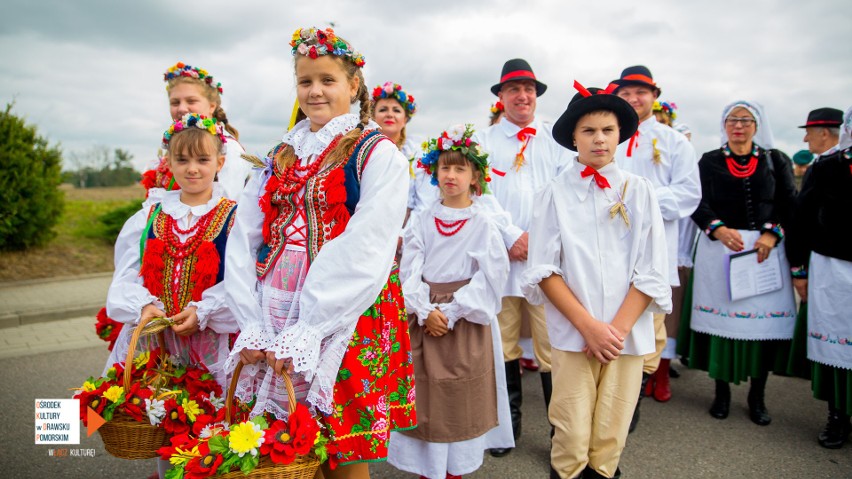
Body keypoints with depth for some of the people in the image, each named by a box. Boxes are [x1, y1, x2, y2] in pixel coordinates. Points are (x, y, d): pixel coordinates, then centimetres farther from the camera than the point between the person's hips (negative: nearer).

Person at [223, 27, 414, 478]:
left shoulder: (378, 155, -4)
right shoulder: (278, 159, 13)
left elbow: (364, 253, -15)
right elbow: (243, 243, 5)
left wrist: (306, 332, -19)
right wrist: (252, 326, -7)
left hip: (344, 324, -5)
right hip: (273, 327, 5)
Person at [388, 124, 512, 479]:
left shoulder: (483, 223, -3)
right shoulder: (421, 221, 5)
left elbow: (489, 277, -10)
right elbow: (409, 270, -1)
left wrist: (451, 311, -15)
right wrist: (425, 311, -14)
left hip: (466, 322, -2)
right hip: (424, 319, 3)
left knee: (462, 396, 6)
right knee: (426, 393, 7)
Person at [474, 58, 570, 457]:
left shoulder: (555, 138, 11)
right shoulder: (484, 140, 10)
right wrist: (511, 236, -10)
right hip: (500, 255, 1)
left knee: (553, 346, -3)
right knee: (503, 344, 8)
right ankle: (509, 421, 25)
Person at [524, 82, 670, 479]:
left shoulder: (639, 190, 4)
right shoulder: (555, 193, 0)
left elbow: (650, 272, 2)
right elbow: (544, 270, -3)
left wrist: (617, 329, -8)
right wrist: (589, 326, -10)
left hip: (628, 333, 2)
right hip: (572, 334, -1)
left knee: (610, 439, 8)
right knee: (571, 438, 0)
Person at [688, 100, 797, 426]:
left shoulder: (775, 161, 11)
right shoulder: (710, 161, 8)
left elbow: (789, 203, 5)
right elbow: (699, 203, -2)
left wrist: (772, 234, -11)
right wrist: (719, 229, -19)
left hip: (766, 247, 1)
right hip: (719, 247, -1)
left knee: (765, 319, 0)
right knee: (721, 317, 0)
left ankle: (757, 396, 14)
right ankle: (722, 391, 14)